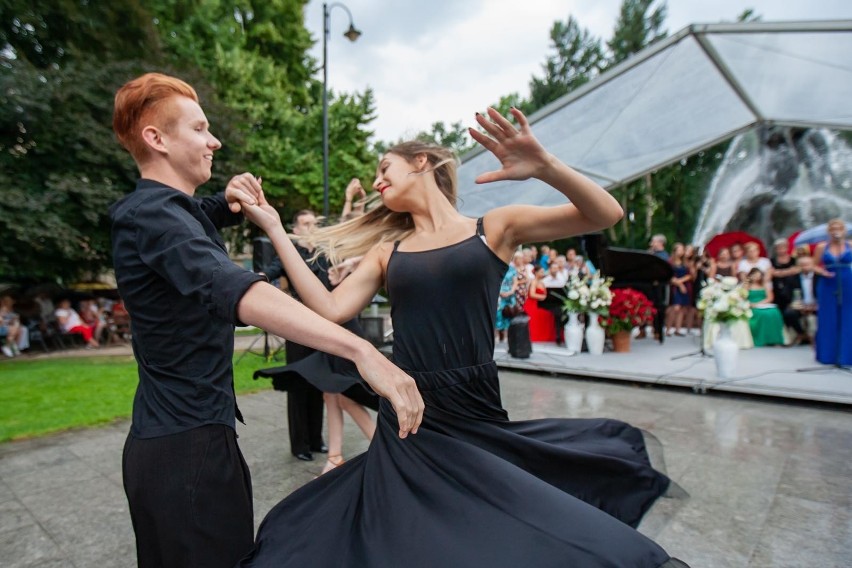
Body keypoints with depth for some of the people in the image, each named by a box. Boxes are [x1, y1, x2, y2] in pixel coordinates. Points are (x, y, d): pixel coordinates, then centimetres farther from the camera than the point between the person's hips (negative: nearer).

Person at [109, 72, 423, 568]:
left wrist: (232, 201, 2)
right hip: (188, 445, -10)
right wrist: (361, 351, -49)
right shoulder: (153, 215, -20)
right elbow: (234, 289, -38)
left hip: (181, 436, 10)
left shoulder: (172, 208, 10)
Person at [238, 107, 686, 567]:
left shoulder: (494, 228, 1)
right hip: (407, 425, 3)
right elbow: (331, 309, -4)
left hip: (477, 418, -2)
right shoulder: (385, 251, 9)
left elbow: (606, 214, -4)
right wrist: (275, 229, -1)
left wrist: (546, 166, -23)